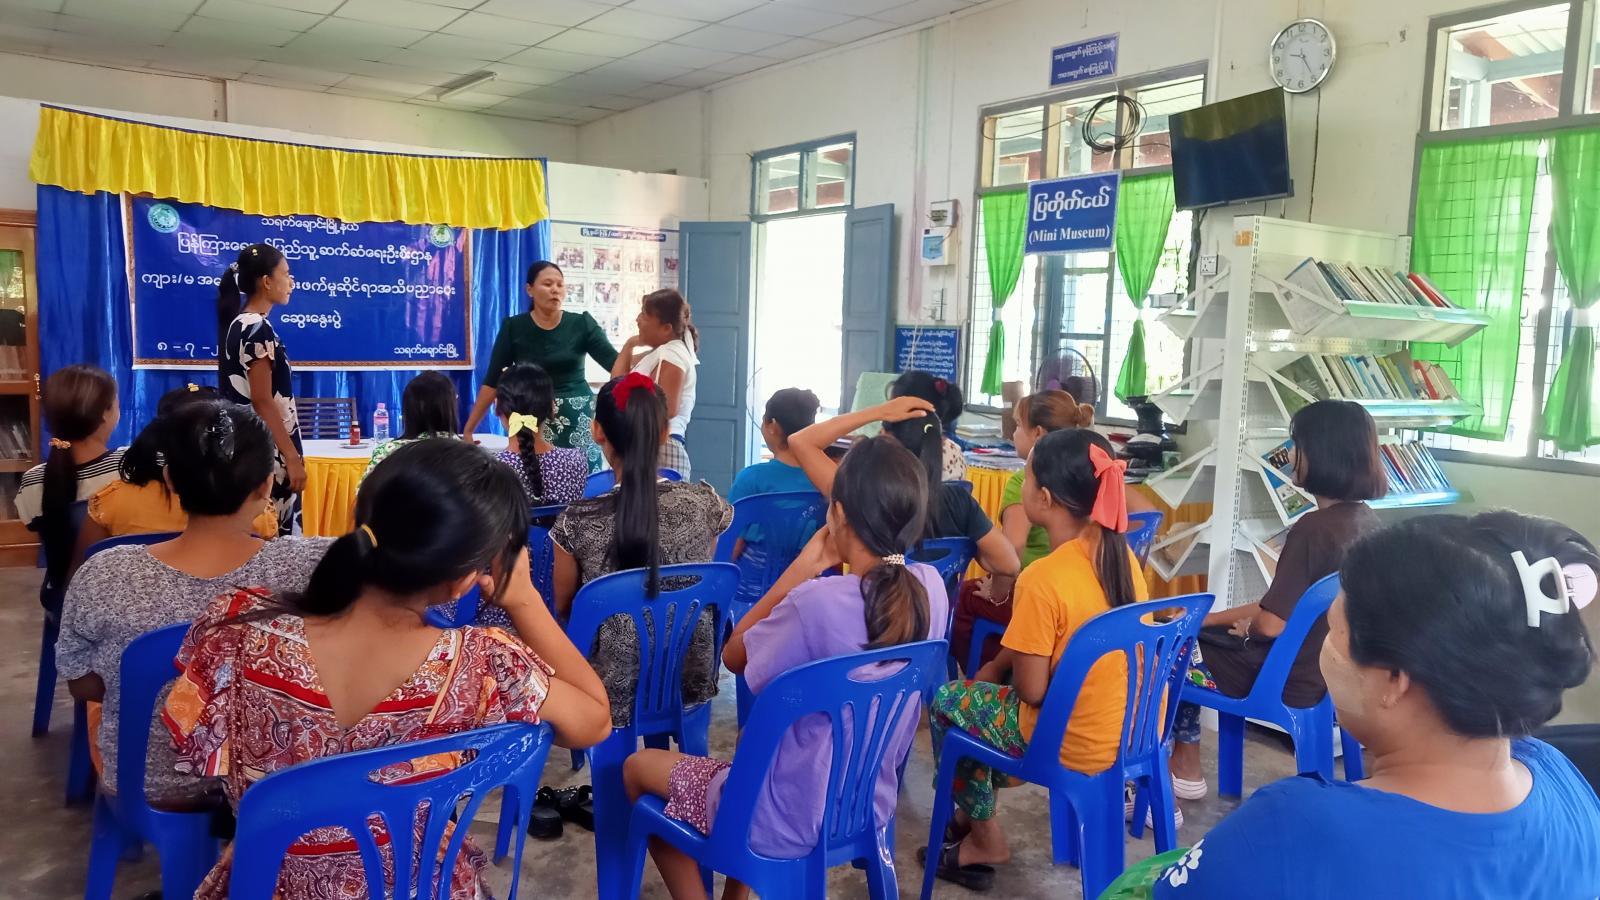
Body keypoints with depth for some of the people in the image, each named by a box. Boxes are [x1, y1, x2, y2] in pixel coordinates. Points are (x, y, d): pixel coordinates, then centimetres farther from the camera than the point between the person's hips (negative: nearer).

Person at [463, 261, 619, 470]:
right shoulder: (514, 328, 0)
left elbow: (614, 362, -10)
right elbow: (492, 382, 2)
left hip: (579, 419, 0)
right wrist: (468, 428, 0)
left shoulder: (581, 324, 0)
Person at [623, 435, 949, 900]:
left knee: (637, 767, 17)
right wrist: (822, 578, -3)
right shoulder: (931, 587, -11)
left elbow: (734, 656, -10)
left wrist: (802, 570, -12)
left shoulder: (815, 602, -30)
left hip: (790, 822, -6)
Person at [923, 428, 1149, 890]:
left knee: (948, 701, 14)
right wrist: (1002, 665, 13)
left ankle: (985, 837, 27)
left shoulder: (1042, 579, -26)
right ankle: (979, 810, 36)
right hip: (1135, 732, 7)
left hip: (1076, 747, -7)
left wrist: (998, 668, 2)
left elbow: (1031, 689, -20)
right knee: (988, 686, 25)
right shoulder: (1121, 554, -2)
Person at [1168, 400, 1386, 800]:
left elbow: (1272, 624, -23)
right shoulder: (1364, 520, 2)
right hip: (1327, 670, 8)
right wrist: (1205, 619, 11)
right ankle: (1184, 766, 24)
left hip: (1289, 681, -8)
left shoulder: (1314, 528, -25)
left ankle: (1185, 771, 22)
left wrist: (1246, 624, 1)